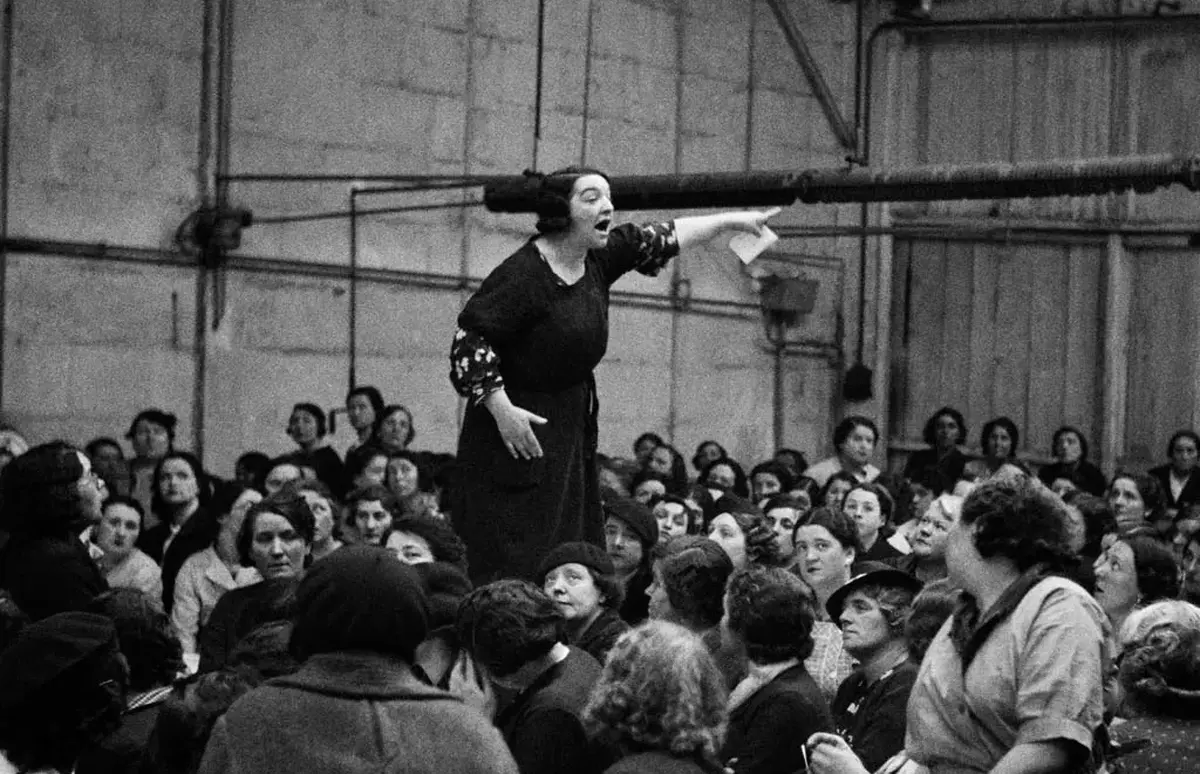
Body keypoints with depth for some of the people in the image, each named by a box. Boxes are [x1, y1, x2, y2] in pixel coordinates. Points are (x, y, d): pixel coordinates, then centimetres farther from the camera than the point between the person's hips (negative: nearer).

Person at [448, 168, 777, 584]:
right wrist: (502, 409, -22)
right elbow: (470, 337, -19)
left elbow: (664, 238, 18)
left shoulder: (599, 257, 4)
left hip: (572, 426, 8)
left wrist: (731, 220, 17)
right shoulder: (524, 274, -19)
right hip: (518, 425, -8)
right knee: (515, 565, -9)